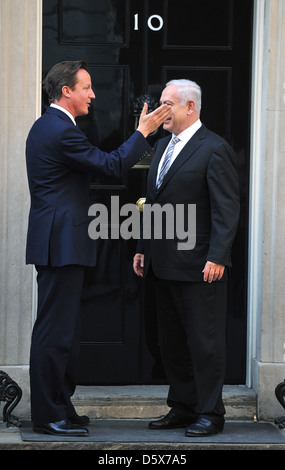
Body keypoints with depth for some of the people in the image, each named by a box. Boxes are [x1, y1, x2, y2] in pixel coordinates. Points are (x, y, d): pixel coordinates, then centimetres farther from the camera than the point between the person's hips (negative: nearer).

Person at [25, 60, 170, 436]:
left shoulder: (45, 126, 17)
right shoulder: (62, 131, -17)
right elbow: (112, 165, -17)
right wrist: (143, 132, -9)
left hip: (55, 243, 11)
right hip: (62, 244, -11)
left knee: (59, 328, 14)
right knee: (55, 328, -7)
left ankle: (58, 408, 20)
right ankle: (48, 415, -3)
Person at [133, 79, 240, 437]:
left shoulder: (214, 149, -10)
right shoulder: (162, 145, 16)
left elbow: (227, 209, -14)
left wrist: (217, 257, -20)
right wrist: (144, 248, 16)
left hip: (199, 266, -8)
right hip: (164, 264, 8)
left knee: (204, 341, -2)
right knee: (172, 342, 12)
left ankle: (210, 414, 5)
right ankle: (182, 408, 20)